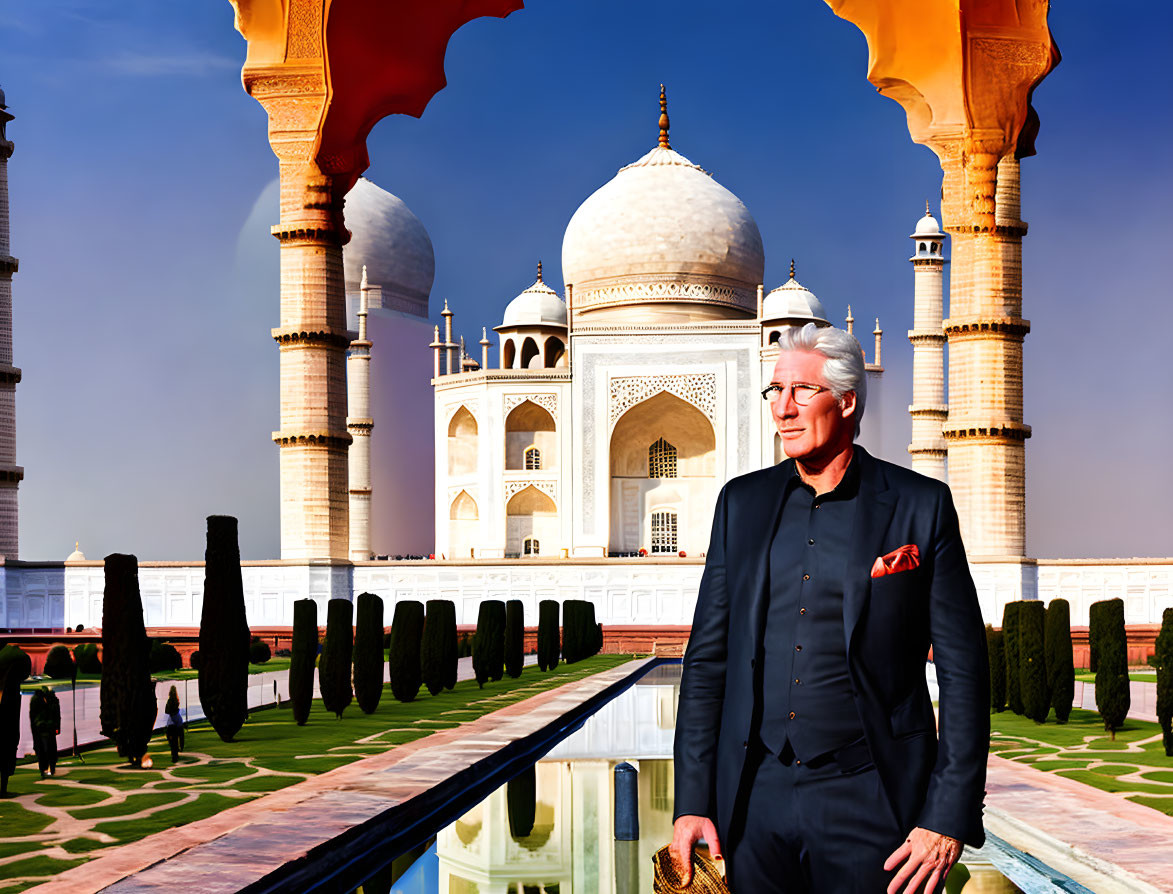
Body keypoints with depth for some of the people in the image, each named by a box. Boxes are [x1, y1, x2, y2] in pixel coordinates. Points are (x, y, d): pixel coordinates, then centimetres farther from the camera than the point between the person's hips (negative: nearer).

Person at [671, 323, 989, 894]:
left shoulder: (921, 506, -3)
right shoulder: (742, 502, 7)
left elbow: (962, 670, -3)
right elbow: (706, 658, 7)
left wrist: (950, 819, -9)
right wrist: (692, 802, 1)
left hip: (869, 804, -3)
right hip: (755, 801, 3)